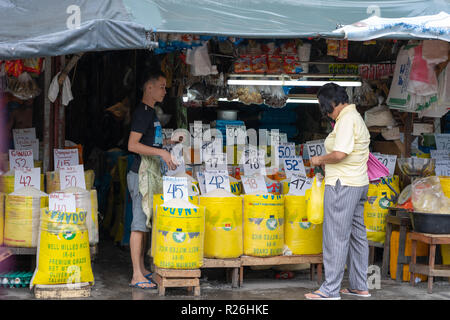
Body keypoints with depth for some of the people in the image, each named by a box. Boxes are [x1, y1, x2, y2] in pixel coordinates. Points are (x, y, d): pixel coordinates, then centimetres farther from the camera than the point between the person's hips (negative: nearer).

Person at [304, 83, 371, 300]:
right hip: (359, 184, 11)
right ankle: (359, 286, 20)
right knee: (356, 235, 13)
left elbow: (339, 154, -26)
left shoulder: (346, 119, -15)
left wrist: (320, 159, -9)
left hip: (342, 185, -11)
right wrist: (327, 164, 14)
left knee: (336, 237, -7)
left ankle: (330, 290, -3)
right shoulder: (356, 117, 17)